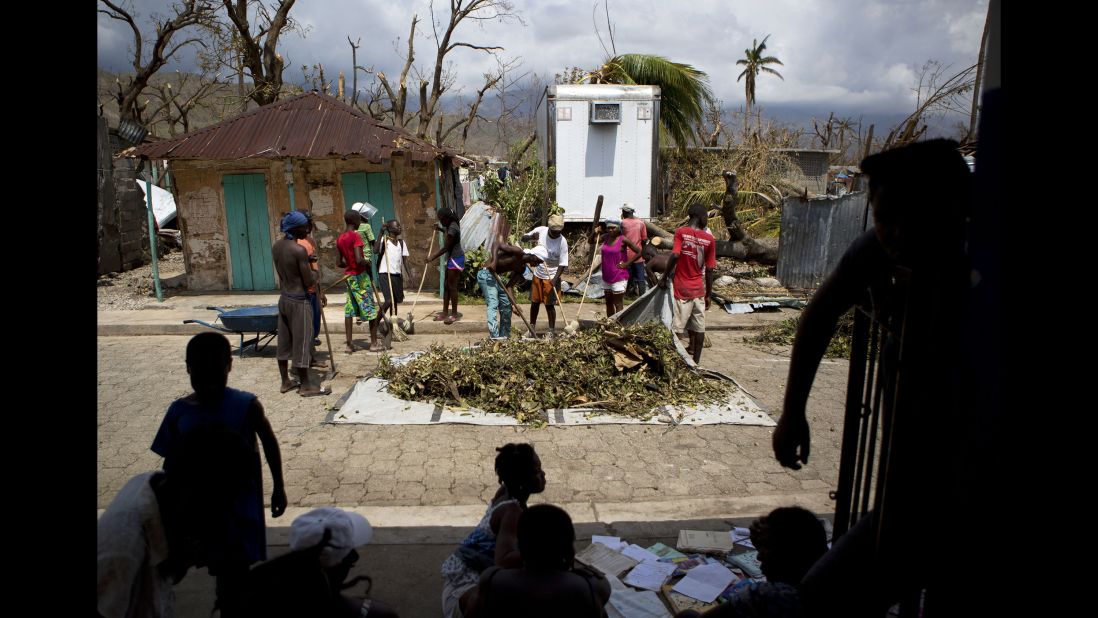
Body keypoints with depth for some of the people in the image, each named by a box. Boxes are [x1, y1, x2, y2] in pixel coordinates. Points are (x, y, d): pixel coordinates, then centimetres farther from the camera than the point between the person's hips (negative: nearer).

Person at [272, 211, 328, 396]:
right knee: (301, 342, 0)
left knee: (284, 342, 14)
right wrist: (314, 273, 3)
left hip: (283, 298, 8)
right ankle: (305, 386, 9)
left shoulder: (276, 246, 4)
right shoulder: (300, 250, -20)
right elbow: (309, 281, -17)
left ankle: (285, 382, 25)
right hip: (299, 301, -8)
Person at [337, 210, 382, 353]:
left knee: (349, 310, 8)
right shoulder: (355, 236, -15)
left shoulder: (340, 238, 8)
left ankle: (349, 344, 8)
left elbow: (340, 263, 12)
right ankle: (374, 343, 5)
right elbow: (359, 259, -25)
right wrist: (368, 263, -7)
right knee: (371, 309, 2)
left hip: (348, 276, 7)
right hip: (360, 276, -7)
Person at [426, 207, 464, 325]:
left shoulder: (452, 228, -22)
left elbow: (446, 248, -20)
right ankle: (445, 313, 17)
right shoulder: (451, 225, 9)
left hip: (455, 259, -10)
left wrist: (432, 258, -14)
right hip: (452, 259, 10)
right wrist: (439, 229, 19)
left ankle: (455, 314, 2)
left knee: (452, 286, -5)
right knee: (446, 285, 12)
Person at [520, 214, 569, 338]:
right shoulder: (541, 230, -9)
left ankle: (552, 330, 13)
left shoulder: (562, 242, -18)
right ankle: (532, 327, 28)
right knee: (534, 302, 13)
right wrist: (531, 237, -21)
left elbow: (563, 263, -16)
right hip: (537, 274, 4)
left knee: (549, 304, -1)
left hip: (551, 277, -4)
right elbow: (523, 238, 1)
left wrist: (555, 278, -26)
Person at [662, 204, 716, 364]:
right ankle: (696, 361, 17)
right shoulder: (709, 239, 0)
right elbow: (709, 270, 2)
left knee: (677, 327, 2)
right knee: (699, 327, 10)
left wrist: (665, 276, -9)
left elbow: (675, 255, -21)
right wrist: (708, 294, 11)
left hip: (681, 288, -3)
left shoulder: (681, 232, -8)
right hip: (698, 289, 3)